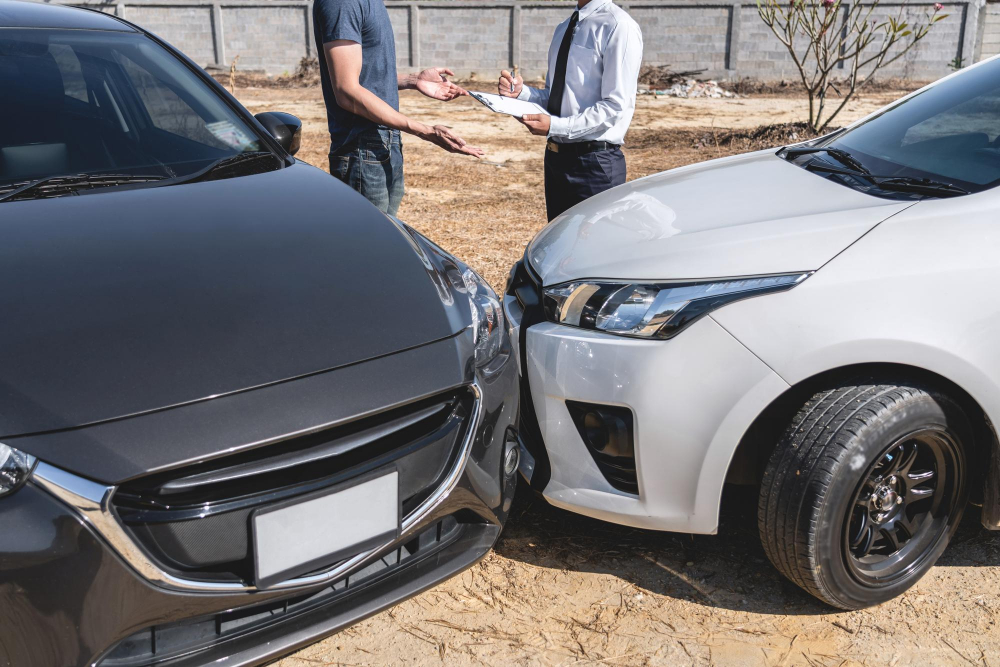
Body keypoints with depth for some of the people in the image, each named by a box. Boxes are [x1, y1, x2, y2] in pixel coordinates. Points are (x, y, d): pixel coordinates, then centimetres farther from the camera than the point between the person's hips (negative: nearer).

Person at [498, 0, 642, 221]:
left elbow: (615, 106, -18)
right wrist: (521, 92, -1)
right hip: (556, 158, 8)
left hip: (594, 162, -8)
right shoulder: (564, 28, 14)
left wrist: (555, 126, -23)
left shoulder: (619, 27, -12)